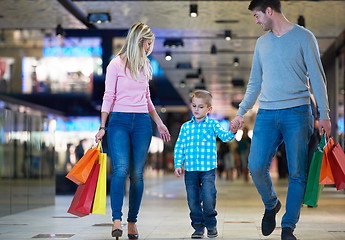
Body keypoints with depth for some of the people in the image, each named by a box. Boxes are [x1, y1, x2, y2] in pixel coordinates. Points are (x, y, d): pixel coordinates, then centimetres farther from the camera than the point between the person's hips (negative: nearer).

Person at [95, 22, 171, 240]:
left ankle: (132, 221, 5)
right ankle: (117, 220, -19)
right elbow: (108, 97, -1)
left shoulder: (144, 65, 16)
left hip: (142, 122, 4)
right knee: (120, 169, -17)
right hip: (119, 120, -4)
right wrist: (102, 127, -6)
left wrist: (159, 123, 22)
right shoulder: (117, 64, 0)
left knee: (137, 173, 0)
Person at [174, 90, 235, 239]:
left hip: (208, 169, -2)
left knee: (208, 198, -10)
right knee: (193, 200, 3)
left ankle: (211, 225, 11)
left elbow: (225, 137, -4)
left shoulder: (212, 124, 6)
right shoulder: (186, 127, 11)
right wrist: (178, 164, 2)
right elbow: (179, 147, 10)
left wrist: (232, 131, -25)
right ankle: (198, 226, 17)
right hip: (190, 170, 2)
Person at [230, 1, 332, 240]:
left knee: (297, 173, -2)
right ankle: (271, 205, 20)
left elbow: (317, 77, -1)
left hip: (297, 112, -4)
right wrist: (241, 112, 16)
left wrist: (324, 114, -6)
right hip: (266, 114, 4)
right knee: (256, 166, -7)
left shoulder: (303, 37, 1)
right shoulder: (262, 42, 15)